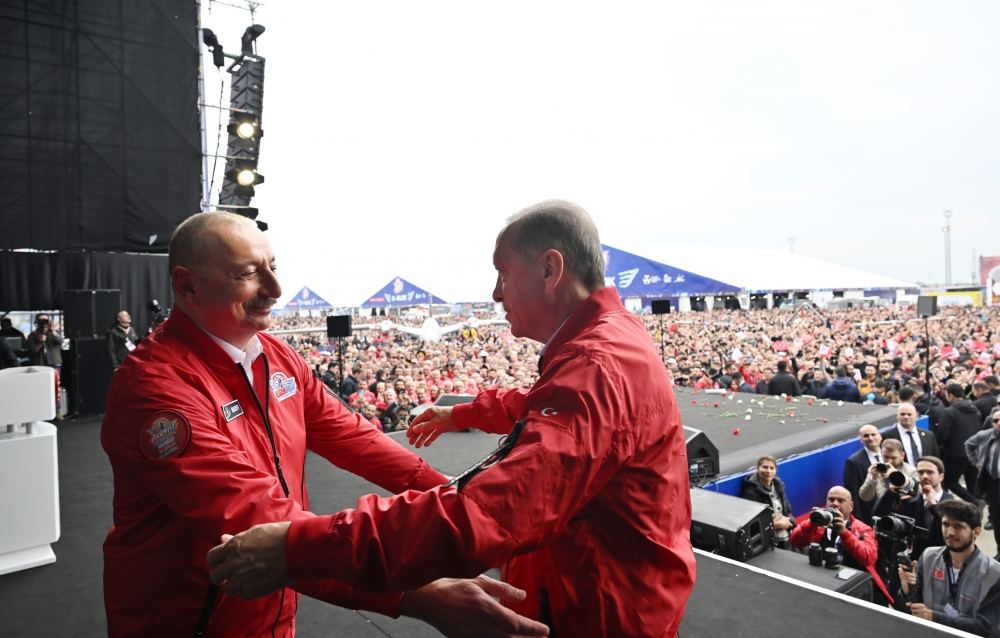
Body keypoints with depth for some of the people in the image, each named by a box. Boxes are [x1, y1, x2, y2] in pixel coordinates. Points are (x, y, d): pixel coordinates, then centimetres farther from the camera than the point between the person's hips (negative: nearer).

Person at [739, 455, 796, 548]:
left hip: (784, 539, 7)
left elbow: (789, 512, 15)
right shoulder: (751, 491, -16)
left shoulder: (778, 486, 8)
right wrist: (776, 525, -17)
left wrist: (787, 521, -8)